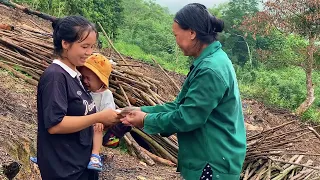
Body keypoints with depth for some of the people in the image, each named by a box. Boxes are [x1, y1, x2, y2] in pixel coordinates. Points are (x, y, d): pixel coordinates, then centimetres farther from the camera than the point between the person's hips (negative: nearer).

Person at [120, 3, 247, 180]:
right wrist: (143, 110, 3)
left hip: (214, 163, -9)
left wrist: (147, 120, -9)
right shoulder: (208, 61, 8)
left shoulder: (210, 69, -25)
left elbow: (186, 117, -23)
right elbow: (181, 105, 10)